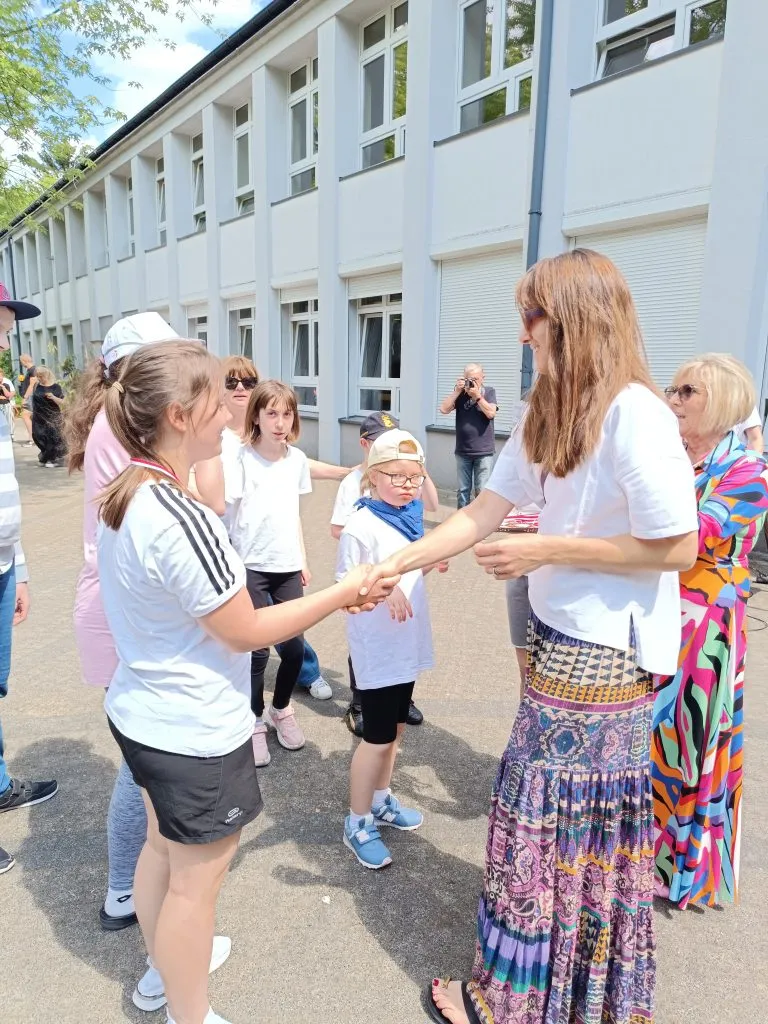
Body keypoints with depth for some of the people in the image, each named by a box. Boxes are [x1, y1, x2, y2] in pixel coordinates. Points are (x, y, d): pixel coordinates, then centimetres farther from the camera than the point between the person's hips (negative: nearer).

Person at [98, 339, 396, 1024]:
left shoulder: (123, 495, -2)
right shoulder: (180, 518, -30)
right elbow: (245, 631, -23)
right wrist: (345, 592, -16)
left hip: (141, 711, 9)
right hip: (195, 733, -9)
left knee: (163, 845, 28)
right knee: (197, 877, 13)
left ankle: (163, 966, 52)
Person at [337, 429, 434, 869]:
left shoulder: (410, 516, 3)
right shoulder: (361, 527, -20)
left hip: (407, 644, 8)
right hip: (377, 649, -8)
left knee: (395, 729, 21)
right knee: (378, 738, 5)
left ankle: (381, 802, 42)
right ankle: (358, 824, 25)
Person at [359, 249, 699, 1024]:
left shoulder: (635, 418, -21)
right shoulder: (553, 420, 6)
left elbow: (677, 547, -21)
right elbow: (479, 517, 5)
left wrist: (544, 551, -19)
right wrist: (392, 565, 1)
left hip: (604, 654, -8)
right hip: (565, 639, 9)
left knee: (548, 823, 7)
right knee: (589, 825, 23)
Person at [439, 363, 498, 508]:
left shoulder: (489, 392, 1)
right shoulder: (460, 393, 4)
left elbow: (491, 413, -13)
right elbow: (444, 409, -7)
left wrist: (477, 395, -16)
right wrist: (457, 391, -11)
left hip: (484, 452, -2)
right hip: (462, 451, 2)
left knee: (481, 491, -2)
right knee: (463, 490, 10)